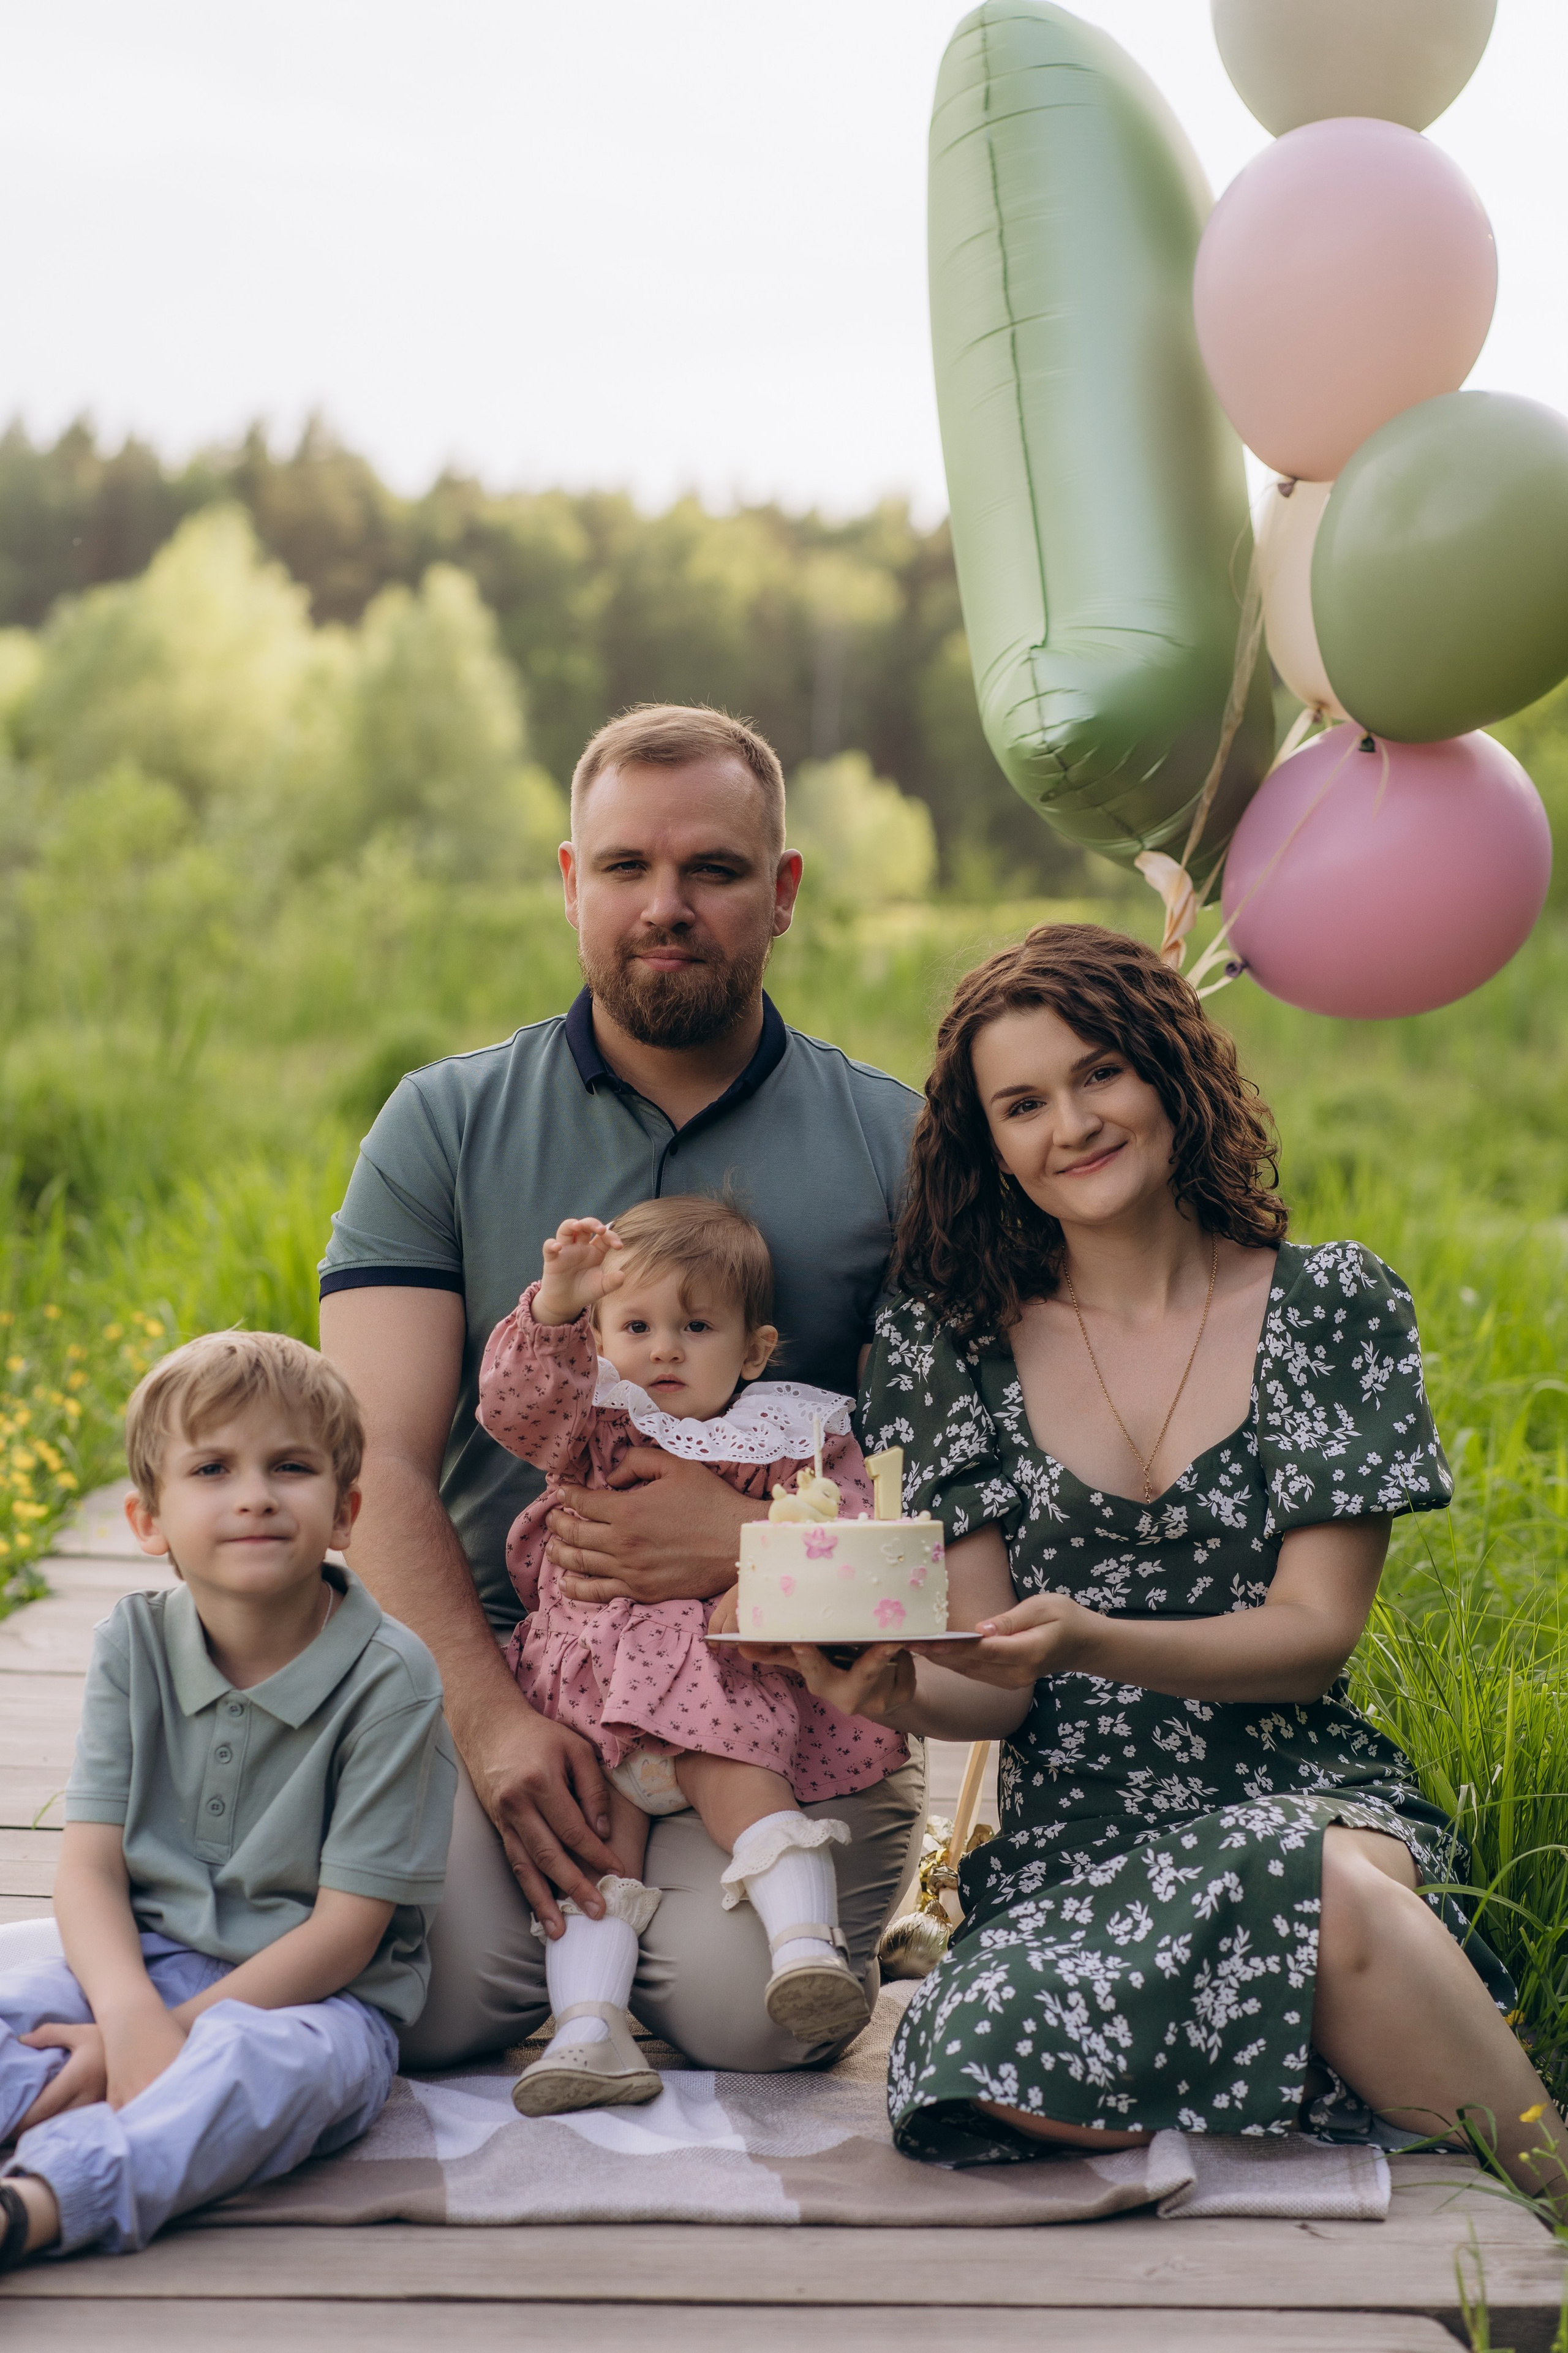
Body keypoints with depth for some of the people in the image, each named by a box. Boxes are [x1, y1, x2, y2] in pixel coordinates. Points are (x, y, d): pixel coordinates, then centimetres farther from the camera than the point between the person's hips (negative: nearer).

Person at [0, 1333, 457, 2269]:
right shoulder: (134, 1644, 3)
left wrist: (176, 2031, -20)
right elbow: (89, 1865, -4)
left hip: (313, 1995, -4)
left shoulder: (390, 1679, -11)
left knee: (253, 2062, -37)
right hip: (143, 1964, 5)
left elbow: (347, 1926, -11)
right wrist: (131, 2015, -25)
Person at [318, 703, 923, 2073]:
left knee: (743, 2003, -25)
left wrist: (754, 1537, -17)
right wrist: (488, 1713, -17)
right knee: (428, 1996, -23)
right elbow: (381, 1462, -2)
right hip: (492, 1658, 1)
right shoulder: (444, 1127, 6)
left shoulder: (896, 1147, 5)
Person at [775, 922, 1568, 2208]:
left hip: (1310, 1796, -1)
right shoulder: (951, 1335, 7)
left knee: (1324, 1878, -39)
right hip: (1074, 1836, 2)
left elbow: (1316, 1630, -3)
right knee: (1022, 2082, -32)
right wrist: (898, 1688, -20)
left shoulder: (1336, 1304, 3)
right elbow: (990, 1685, 4)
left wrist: (1093, 1640, -21)